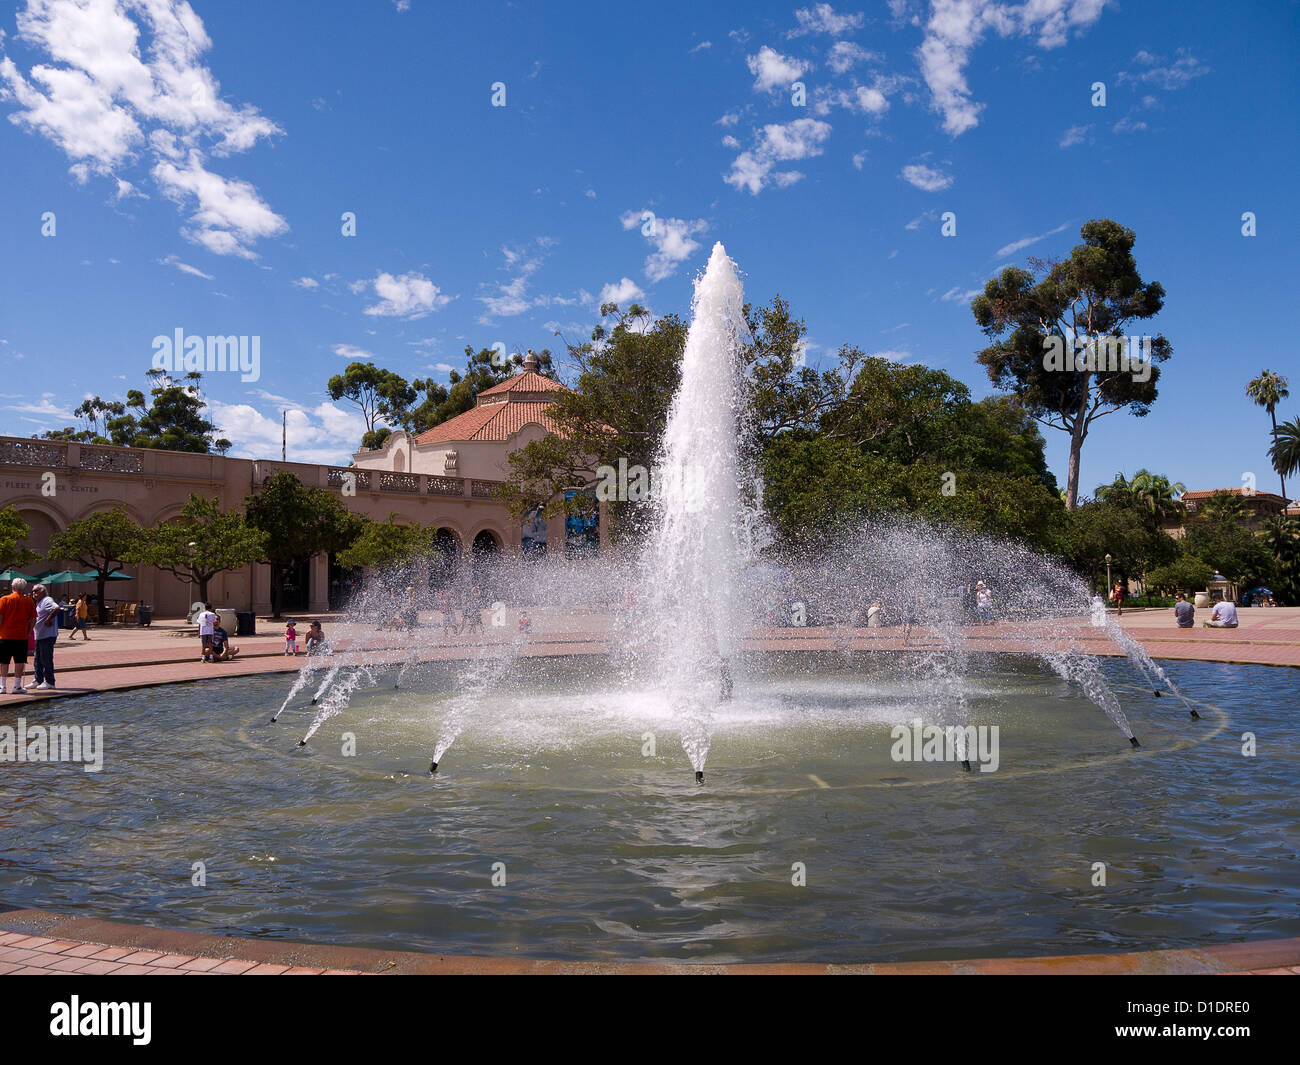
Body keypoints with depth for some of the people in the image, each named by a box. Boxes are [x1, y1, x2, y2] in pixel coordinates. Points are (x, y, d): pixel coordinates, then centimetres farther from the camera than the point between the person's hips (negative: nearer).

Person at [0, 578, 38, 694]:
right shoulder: (29, 601, 1)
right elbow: (33, 619, 1)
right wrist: (28, 631, 11)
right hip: (22, 636, 0)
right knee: (19, 661, 4)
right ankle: (17, 686, 3)